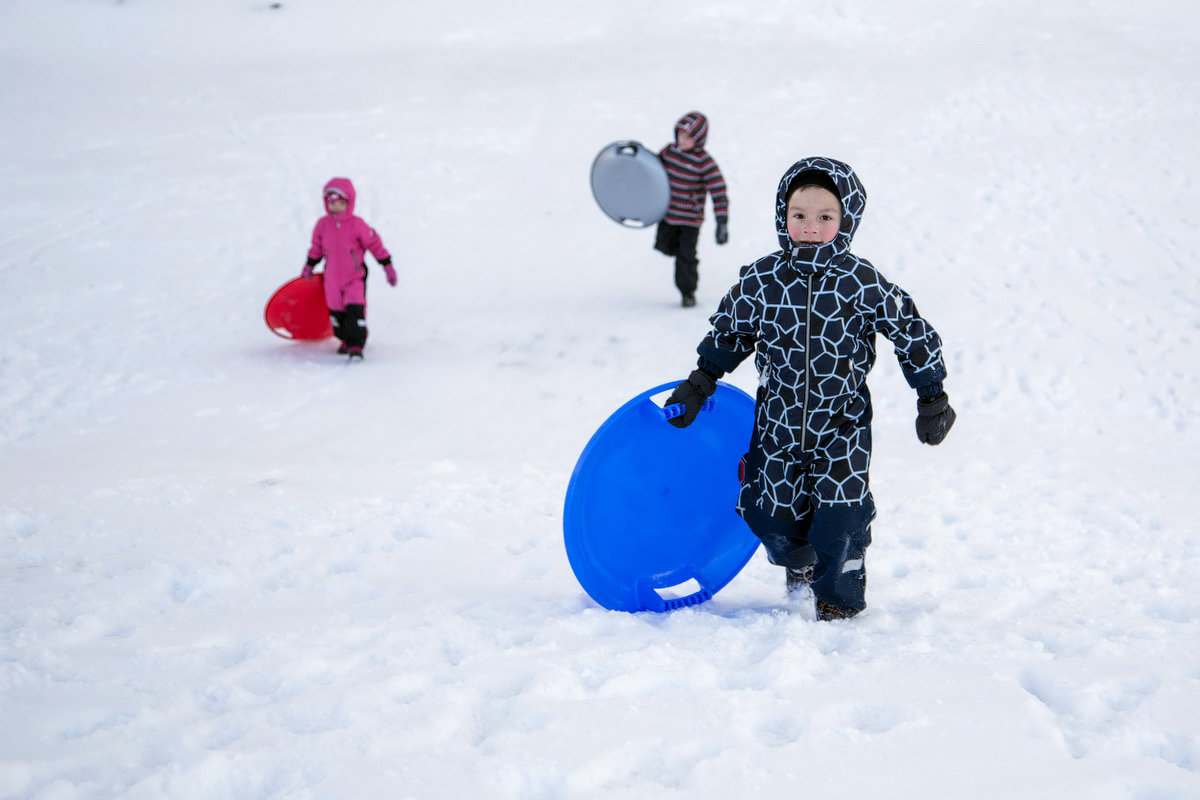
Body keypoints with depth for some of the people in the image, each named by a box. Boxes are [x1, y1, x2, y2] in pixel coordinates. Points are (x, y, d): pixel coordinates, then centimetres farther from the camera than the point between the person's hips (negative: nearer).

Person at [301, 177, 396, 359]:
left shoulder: (357, 224, -14)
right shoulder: (322, 225, -3)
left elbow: (375, 244, -6)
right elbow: (317, 247, 14)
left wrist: (387, 266, -3)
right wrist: (309, 265, 24)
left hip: (355, 277, -4)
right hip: (332, 279, 4)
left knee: (355, 310, -15)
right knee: (336, 311, 13)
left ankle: (356, 345, -11)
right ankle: (345, 339, 35)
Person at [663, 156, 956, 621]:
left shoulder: (861, 282, -12)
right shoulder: (760, 280, -6)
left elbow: (911, 333, -2)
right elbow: (729, 333, 11)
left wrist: (932, 398, 0)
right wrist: (699, 384, 11)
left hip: (842, 425, -2)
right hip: (777, 422, 2)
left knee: (839, 512, -7)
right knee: (772, 513, 5)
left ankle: (840, 595, 21)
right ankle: (799, 564, 41)